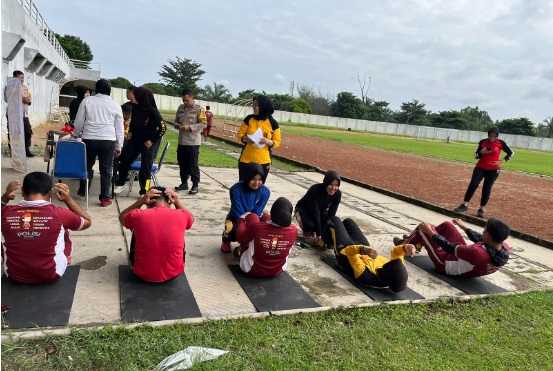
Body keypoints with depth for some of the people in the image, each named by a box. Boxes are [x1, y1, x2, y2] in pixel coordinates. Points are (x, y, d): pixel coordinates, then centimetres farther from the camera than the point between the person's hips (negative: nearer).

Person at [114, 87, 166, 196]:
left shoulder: (153, 111, -19)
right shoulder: (135, 108, -2)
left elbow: (162, 128, -17)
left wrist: (152, 141, -16)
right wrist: (130, 131, 8)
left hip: (148, 142, -6)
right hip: (136, 139, 6)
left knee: (146, 166, -2)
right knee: (124, 160, 8)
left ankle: (144, 191, 12)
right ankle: (121, 183, 29)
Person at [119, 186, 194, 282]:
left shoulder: (138, 215, -15)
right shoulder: (181, 216, -13)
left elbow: (122, 216, 11)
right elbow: (191, 217, 15)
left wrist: (141, 201, -2)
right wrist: (177, 202, 3)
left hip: (143, 273, 0)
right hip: (174, 272, 0)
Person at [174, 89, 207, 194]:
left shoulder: (198, 109, -7)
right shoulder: (180, 108, 11)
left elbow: (203, 123, -12)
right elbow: (176, 120, 20)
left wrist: (190, 127, -19)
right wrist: (177, 125, -4)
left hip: (193, 142, -6)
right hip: (181, 141, 6)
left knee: (193, 164, -2)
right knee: (182, 163, 12)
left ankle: (195, 185, 7)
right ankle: (184, 183, 25)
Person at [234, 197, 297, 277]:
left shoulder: (257, 227, -30)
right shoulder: (293, 230, -22)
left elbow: (240, 238, -9)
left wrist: (242, 219, 10)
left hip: (252, 269, -2)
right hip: (278, 270, 3)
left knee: (252, 216, 4)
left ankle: (242, 249, 27)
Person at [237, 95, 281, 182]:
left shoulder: (273, 123, -3)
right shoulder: (249, 119, -1)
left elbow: (277, 142, 1)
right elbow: (239, 134, 4)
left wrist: (268, 141, -20)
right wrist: (246, 139, -18)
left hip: (263, 162, -1)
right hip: (246, 160, 1)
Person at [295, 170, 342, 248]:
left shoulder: (338, 194, -22)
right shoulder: (315, 190, -36)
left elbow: (331, 214, -21)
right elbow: (315, 213, -36)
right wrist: (318, 235, -35)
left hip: (321, 210, 5)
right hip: (304, 209, -5)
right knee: (309, 224, -37)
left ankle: (313, 231, 8)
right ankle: (307, 231, 0)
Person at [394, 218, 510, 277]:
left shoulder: (478, 253, -43)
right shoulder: (505, 249, -22)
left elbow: (449, 247, -28)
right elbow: (480, 239, -2)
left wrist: (429, 231, -13)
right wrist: (463, 226, 15)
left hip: (447, 264, -7)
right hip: (461, 256, 7)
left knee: (424, 228, 0)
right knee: (446, 225, 17)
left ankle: (405, 245, 32)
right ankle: (416, 241, 41)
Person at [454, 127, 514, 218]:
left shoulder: (501, 143, -5)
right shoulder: (482, 142, -2)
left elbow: (511, 153, 4)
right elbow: (476, 155, 1)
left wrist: (503, 161, -9)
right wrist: (482, 152, -20)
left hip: (493, 170, -1)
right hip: (480, 167, 1)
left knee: (486, 189, 1)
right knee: (473, 185, -12)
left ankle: (482, 209, 11)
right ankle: (465, 205, -9)